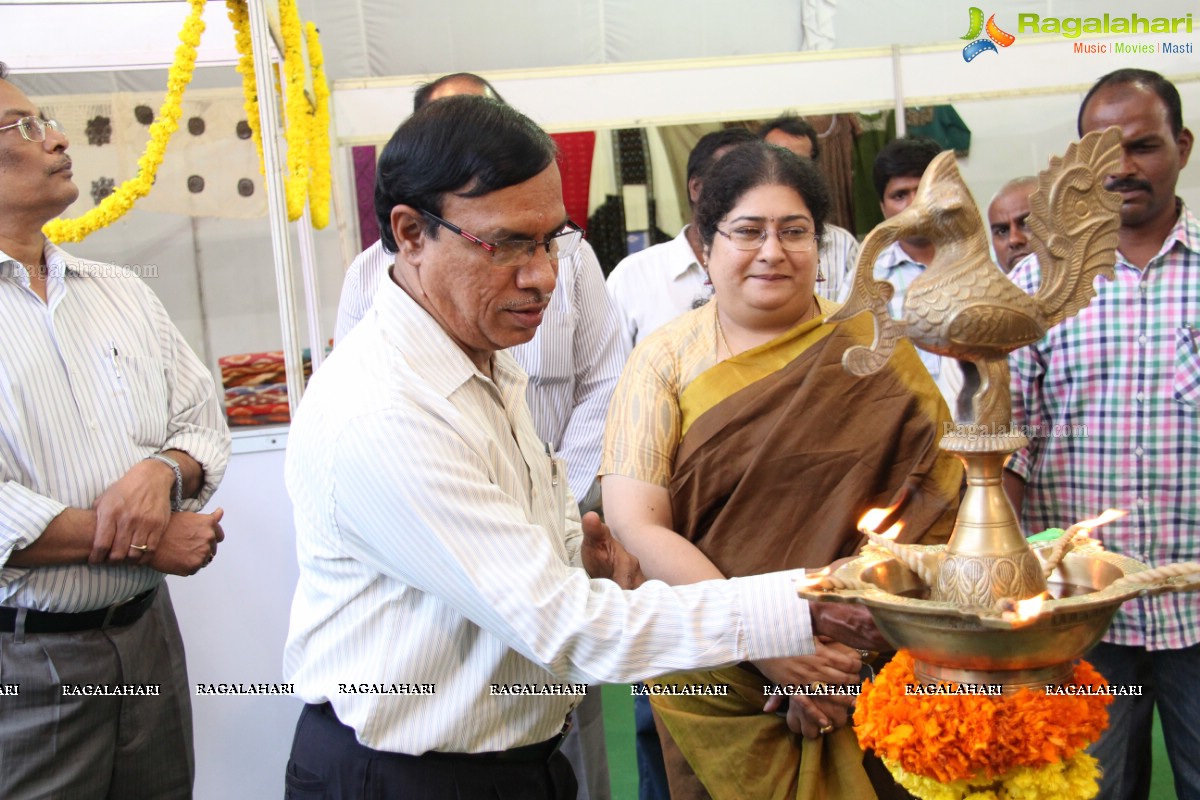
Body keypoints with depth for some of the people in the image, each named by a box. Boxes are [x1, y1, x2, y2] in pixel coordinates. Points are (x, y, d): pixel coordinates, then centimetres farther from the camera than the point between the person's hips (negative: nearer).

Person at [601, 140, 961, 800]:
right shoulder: (665, 358, -4)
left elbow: (935, 500, -8)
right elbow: (636, 526, -12)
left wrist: (856, 653, -18)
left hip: (861, 673, 1)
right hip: (717, 684, 0)